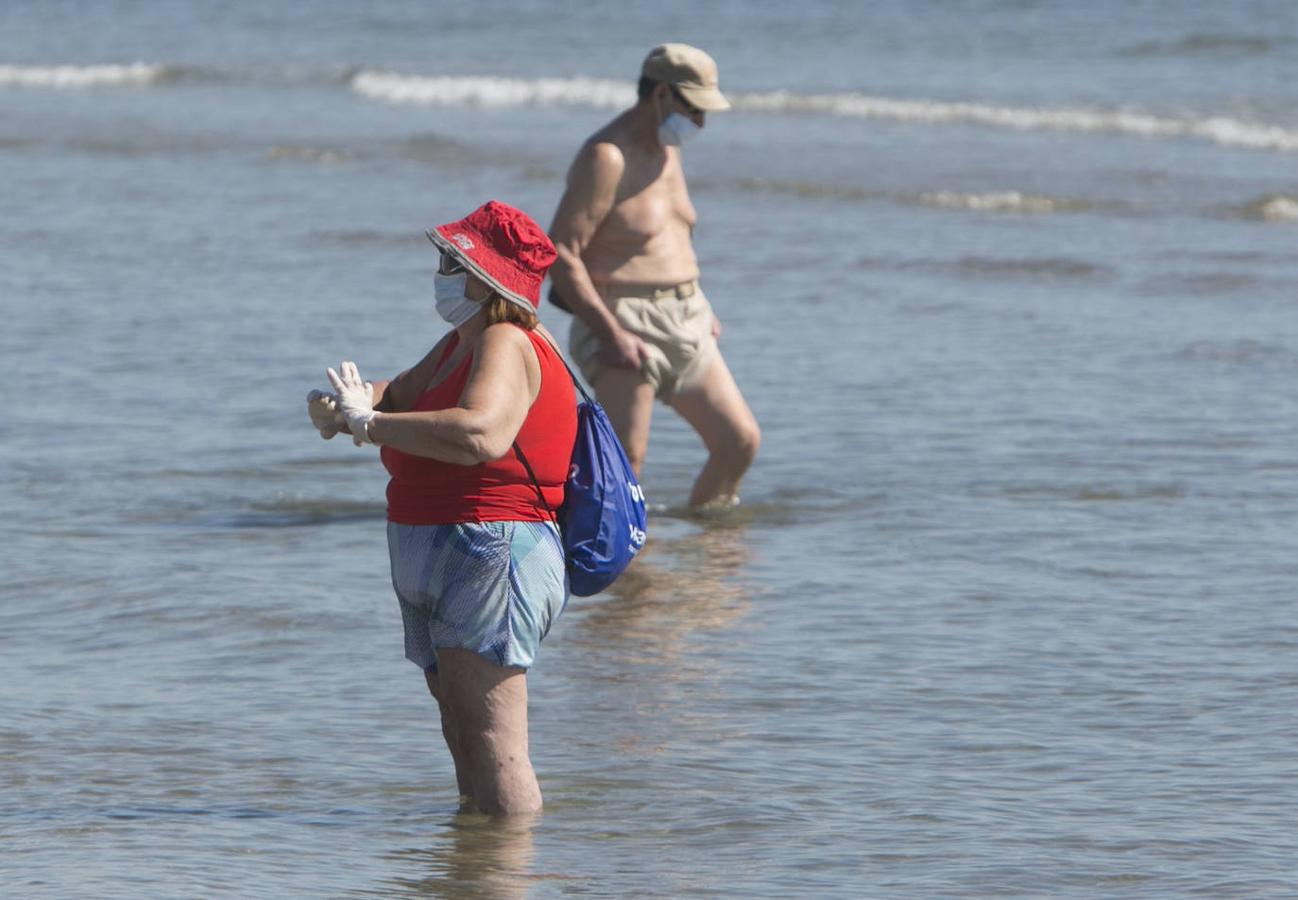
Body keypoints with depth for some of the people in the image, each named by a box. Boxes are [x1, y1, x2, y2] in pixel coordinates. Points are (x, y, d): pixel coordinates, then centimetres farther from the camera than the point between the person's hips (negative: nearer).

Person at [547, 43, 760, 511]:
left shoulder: (666, 148, 13)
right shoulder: (607, 158, -16)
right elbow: (560, 254, -21)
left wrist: (698, 309, 16)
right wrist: (611, 335, -24)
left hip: (684, 321, 9)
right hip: (625, 324, -9)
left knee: (740, 441, 8)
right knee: (624, 459, -17)